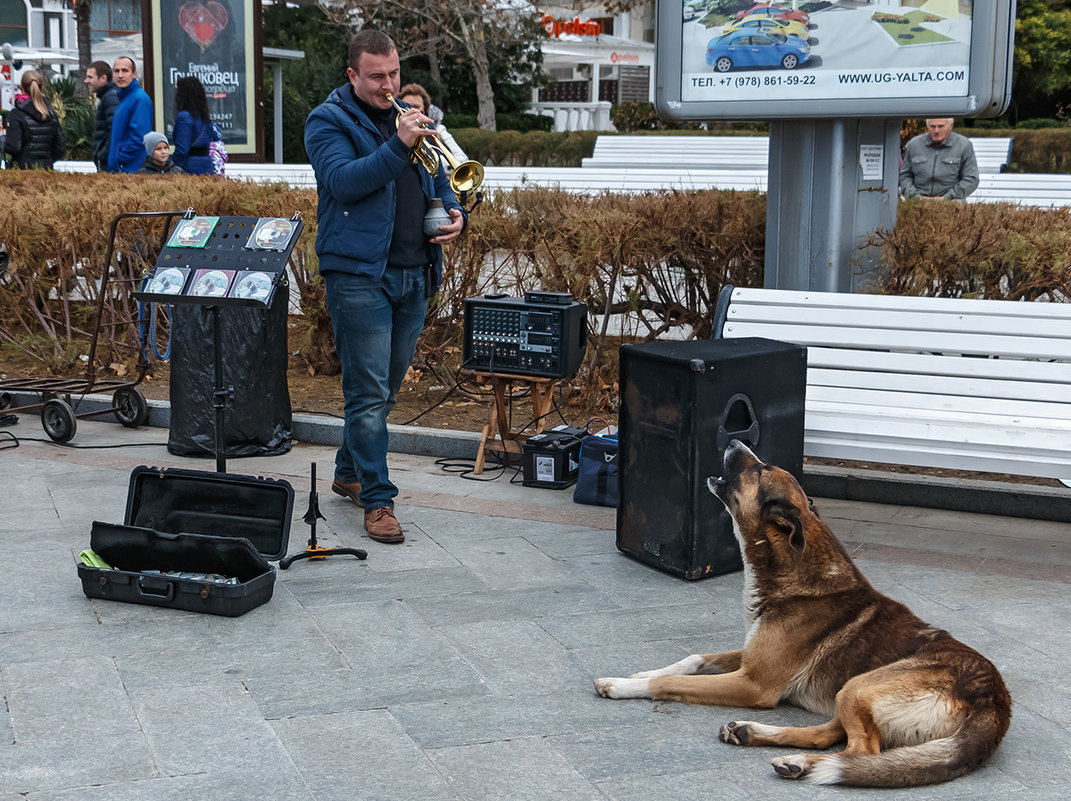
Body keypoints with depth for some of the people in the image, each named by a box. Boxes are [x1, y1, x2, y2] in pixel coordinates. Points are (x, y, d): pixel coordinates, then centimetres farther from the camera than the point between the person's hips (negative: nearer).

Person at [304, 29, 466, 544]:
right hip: (359, 274, -7)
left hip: (414, 277, 7)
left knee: (385, 388, 15)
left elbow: (438, 180, 25)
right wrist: (399, 145, -27)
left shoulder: (412, 117, 18)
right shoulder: (329, 121, -3)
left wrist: (454, 213, 3)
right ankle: (377, 500, -1)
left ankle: (349, 472, 32)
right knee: (369, 393, -7)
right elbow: (343, 182, -19)